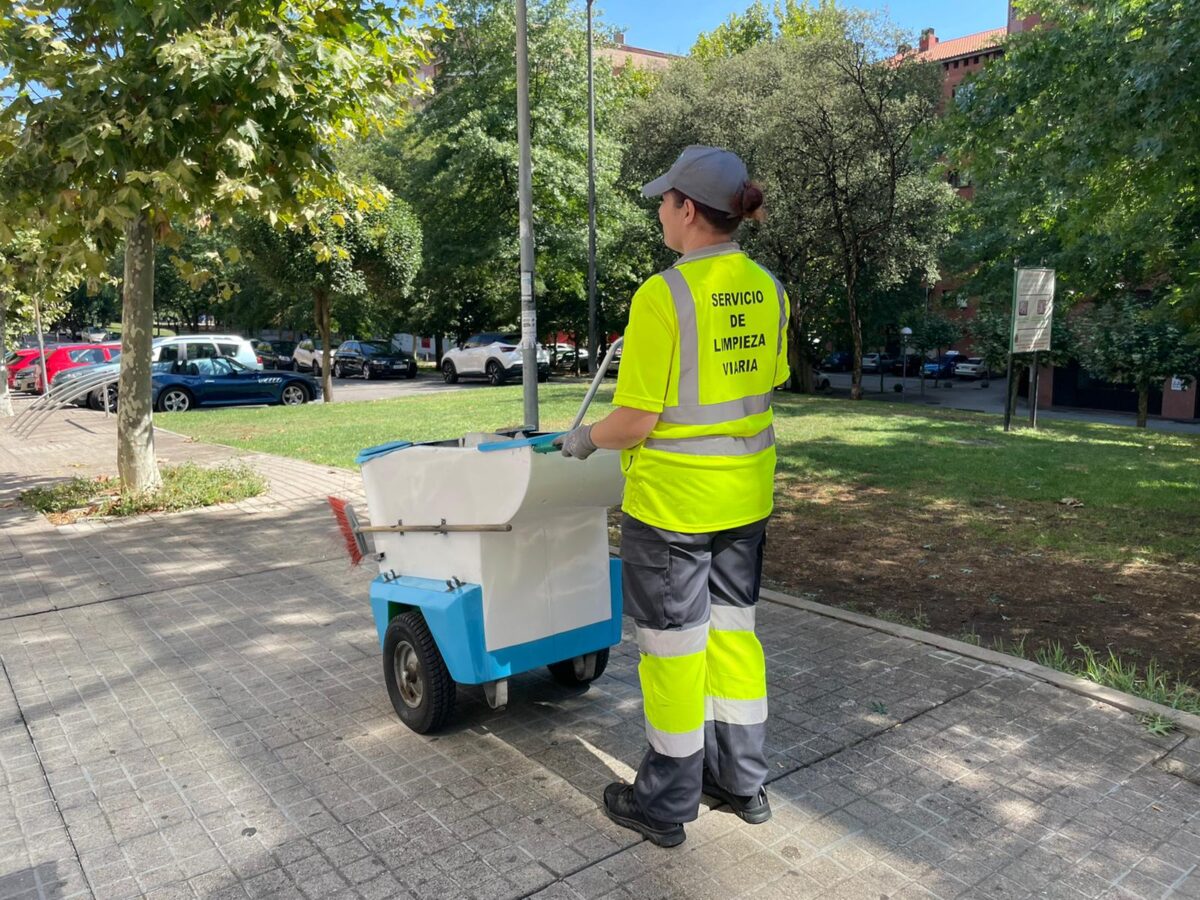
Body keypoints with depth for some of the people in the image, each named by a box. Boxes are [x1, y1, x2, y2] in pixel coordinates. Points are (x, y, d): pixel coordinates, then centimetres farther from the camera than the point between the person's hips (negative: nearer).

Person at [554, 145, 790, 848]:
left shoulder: (664, 295, -20)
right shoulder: (767, 291, 2)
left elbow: (634, 423, -19)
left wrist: (584, 439, 0)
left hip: (670, 500, -7)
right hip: (745, 495, 7)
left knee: (674, 649, 7)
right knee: (734, 631, 19)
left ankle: (666, 805, 26)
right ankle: (743, 782, 36)